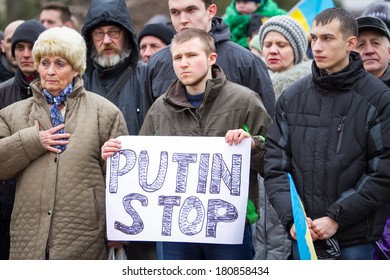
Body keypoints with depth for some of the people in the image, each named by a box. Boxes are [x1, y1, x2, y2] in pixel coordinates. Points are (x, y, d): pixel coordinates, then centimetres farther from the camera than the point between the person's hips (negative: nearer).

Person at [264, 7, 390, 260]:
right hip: (303, 238, 3)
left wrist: (336, 218, -13)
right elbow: (275, 165, 6)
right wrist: (291, 217, -9)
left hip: (356, 239, -3)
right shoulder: (292, 97, 7)